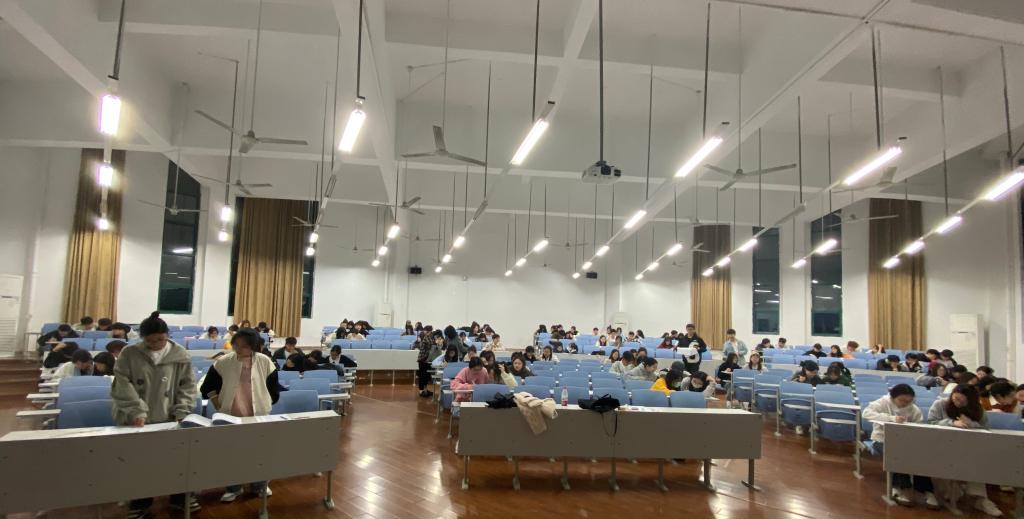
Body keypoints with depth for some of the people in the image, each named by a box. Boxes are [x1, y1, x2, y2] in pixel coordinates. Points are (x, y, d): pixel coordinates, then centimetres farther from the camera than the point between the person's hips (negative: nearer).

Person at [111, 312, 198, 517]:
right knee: (138, 461, 9)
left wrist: (182, 413, -7)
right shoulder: (129, 354, -3)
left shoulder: (180, 355, -1)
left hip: (169, 420, 1)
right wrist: (136, 411, -19)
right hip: (135, 421, 0)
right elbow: (122, 386, -8)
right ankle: (140, 502, 29)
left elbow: (187, 386, 3)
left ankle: (180, 497, 29)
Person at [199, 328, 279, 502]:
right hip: (231, 416, 1)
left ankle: (260, 486, 27)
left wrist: (265, 405, 2)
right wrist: (218, 406, 1)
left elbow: (272, 388, 4)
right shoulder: (223, 362, -5)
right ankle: (233, 488, 26)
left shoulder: (265, 362, -6)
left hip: (258, 415, 0)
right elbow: (208, 386, 5)